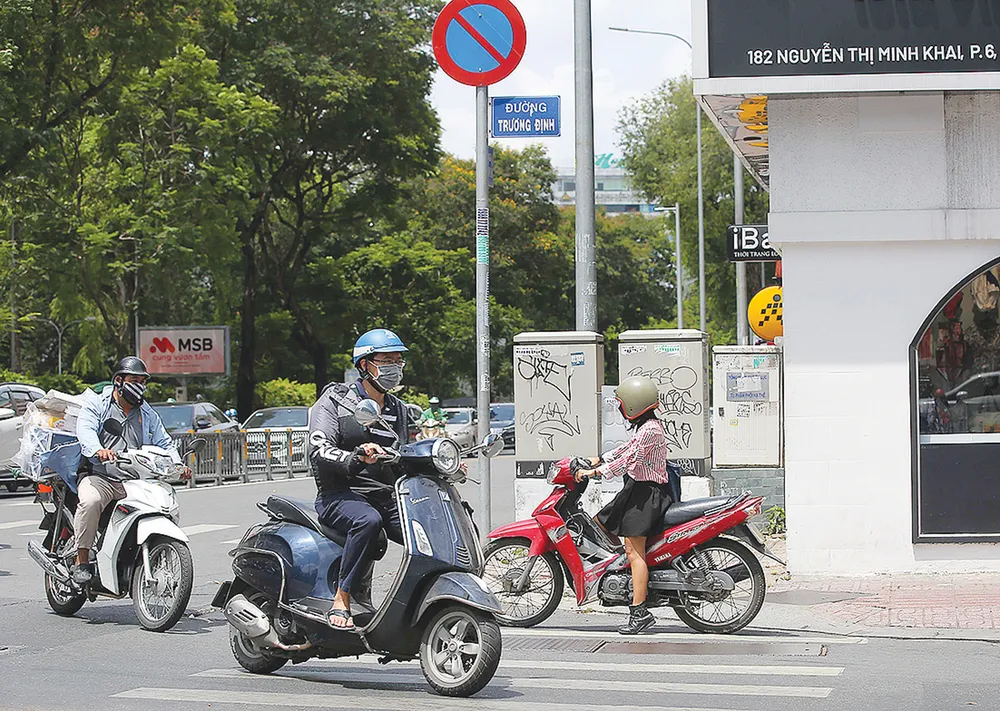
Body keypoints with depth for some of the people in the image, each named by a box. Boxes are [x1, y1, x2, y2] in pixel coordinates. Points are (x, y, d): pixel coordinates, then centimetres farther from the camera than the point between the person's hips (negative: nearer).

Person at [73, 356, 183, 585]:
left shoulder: (148, 415, 21)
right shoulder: (96, 406, 6)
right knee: (90, 501, -35)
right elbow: (86, 431, -13)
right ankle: (82, 560, -23)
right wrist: (98, 450, -37)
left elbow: (164, 443, 17)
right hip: (99, 477, -4)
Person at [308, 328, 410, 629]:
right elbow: (319, 451, -13)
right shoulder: (334, 401, 1)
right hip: (340, 494, -5)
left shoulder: (398, 410, 20)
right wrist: (357, 457, -32)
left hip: (387, 497, 6)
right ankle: (342, 600, -32)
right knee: (368, 520, -38)